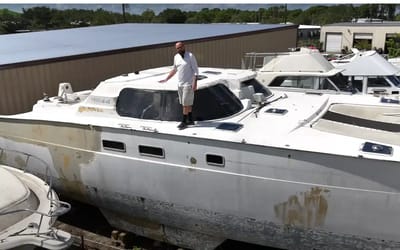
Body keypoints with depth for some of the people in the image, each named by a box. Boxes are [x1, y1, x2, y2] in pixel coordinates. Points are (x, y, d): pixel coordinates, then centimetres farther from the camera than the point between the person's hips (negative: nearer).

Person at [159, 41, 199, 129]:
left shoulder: (190, 56, -11)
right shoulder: (176, 57, 7)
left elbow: (196, 70, -12)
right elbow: (174, 70, 19)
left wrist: (195, 82, -20)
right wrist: (166, 79, 17)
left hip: (188, 84, -7)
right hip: (180, 84, 7)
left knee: (186, 103, -4)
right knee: (185, 103, 13)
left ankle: (184, 122, 4)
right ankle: (190, 120, 23)